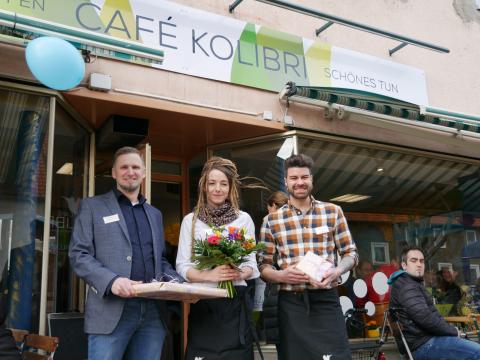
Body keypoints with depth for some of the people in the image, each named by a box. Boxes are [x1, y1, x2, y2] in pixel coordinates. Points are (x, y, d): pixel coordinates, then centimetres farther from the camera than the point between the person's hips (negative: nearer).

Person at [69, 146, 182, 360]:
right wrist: (111, 280, -18)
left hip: (154, 312, 4)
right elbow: (78, 254, -2)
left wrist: (177, 283, 2)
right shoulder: (92, 206, 7)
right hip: (111, 310, -4)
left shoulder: (154, 214, 21)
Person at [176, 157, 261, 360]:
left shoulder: (244, 219, 6)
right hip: (202, 304, 0)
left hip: (235, 302, 0)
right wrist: (210, 275, -17)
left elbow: (251, 263, 7)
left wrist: (239, 273, -16)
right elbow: (182, 266, 1)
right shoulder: (190, 220, 6)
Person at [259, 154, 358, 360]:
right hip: (290, 304, 0)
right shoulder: (272, 220, 4)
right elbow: (263, 265, 6)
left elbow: (350, 252, 9)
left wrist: (337, 271, -11)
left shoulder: (333, 212, 6)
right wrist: (281, 275, -14)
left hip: (326, 300, 0)